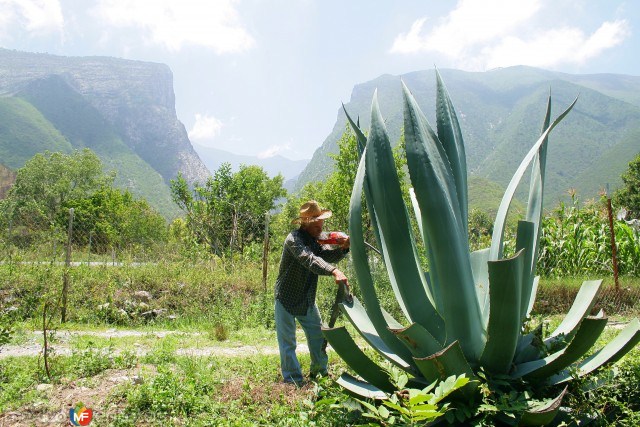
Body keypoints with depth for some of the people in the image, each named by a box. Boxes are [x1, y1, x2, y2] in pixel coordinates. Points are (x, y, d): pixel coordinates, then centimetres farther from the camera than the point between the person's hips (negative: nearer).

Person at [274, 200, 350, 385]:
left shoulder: (316, 238, 2)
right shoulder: (294, 239, -25)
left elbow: (328, 255, -9)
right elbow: (309, 260, -42)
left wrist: (342, 247, -31)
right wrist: (334, 272, -56)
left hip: (307, 300, 8)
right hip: (287, 300, -7)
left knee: (318, 337, 14)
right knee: (287, 343, -2)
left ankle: (319, 373, 32)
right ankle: (293, 381, 9)